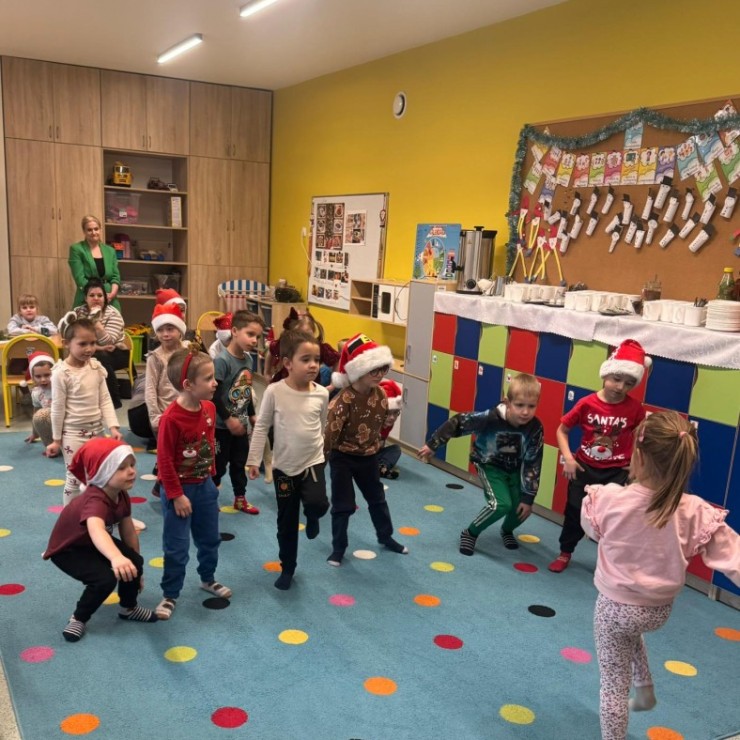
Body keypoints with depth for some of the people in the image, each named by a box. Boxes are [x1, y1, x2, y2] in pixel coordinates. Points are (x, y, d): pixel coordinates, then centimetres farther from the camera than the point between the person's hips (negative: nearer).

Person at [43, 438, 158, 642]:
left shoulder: (122, 496, -15)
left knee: (134, 563, -13)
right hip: (67, 549, -7)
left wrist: (137, 567, 5)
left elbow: (129, 533, -3)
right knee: (105, 578, -28)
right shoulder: (95, 500, -41)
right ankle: (78, 618, 0)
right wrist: (116, 557, -83)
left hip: (94, 543, 7)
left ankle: (128, 608, 13)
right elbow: (96, 530, -64)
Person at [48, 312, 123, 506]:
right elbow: (58, 409, -10)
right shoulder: (62, 373, -15)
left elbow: (105, 400, 3)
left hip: (96, 430, 5)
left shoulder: (96, 367, -1)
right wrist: (56, 439, -4)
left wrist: (113, 426, -6)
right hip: (74, 434, -5)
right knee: (74, 479, 2)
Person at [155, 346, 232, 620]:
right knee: (176, 547, 4)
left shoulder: (209, 408, -4)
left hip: (205, 485, 7)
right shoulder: (171, 417, -26)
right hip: (180, 489, -7)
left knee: (210, 538, 21)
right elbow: (164, 460, -21)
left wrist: (211, 476, 14)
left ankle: (208, 579, 43)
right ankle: (170, 595, 21)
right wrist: (176, 495, -18)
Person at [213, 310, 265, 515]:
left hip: (241, 423, 7)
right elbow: (213, 394, -23)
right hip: (222, 425, -7)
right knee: (218, 465, 4)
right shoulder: (222, 360, -21)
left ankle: (240, 498, 35)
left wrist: (252, 415, 19)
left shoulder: (248, 359, 3)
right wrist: (228, 419, -20)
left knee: (239, 463, 20)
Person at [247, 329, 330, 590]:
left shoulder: (321, 393, -7)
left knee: (318, 504, -25)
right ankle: (287, 569, 33)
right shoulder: (275, 391, -14)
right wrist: (254, 459, -5)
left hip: (313, 462, 1)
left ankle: (311, 516, 14)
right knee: (286, 523, 11)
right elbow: (261, 427, -5)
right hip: (284, 466, 0)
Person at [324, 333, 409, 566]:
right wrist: (323, 456, -19)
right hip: (343, 458, -6)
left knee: (377, 498, 21)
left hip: (368, 457, 6)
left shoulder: (380, 394, -7)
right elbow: (331, 431, -25)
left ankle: (385, 537, 41)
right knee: (343, 505, 5)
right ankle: (338, 548, 21)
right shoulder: (344, 401, -28)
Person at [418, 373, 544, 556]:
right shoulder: (490, 418, -35)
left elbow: (533, 464, -16)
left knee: (522, 509, -3)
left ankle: (507, 530, 33)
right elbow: (457, 423, -22)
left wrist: (528, 498, -14)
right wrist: (432, 445, -15)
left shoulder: (535, 428, -25)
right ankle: (470, 533, 3)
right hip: (489, 466, -4)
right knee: (501, 504, -22)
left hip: (515, 469, 4)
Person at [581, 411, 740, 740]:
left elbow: (591, 529, -3)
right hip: (659, 610, 3)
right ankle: (644, 689, 48)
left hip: (614, 607, -3)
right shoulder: (698, 514, -22)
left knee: (614, 686, 15)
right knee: (630, 630, 39)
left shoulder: (608, 499, -24)